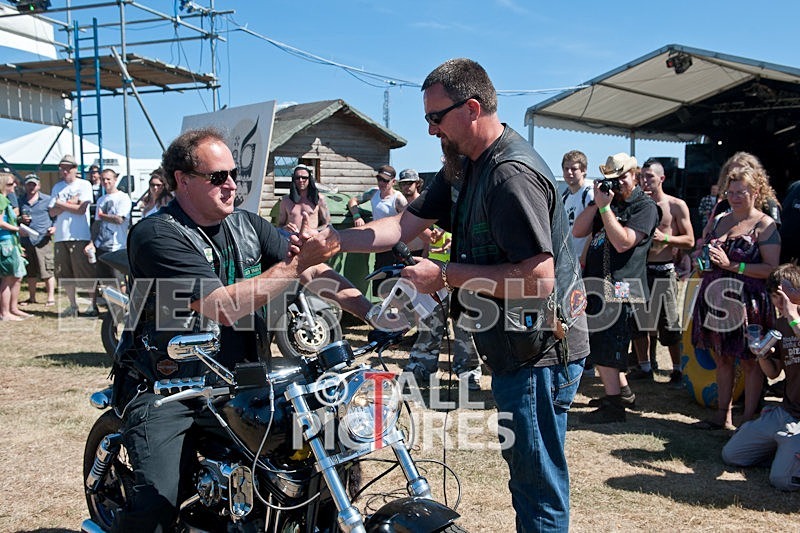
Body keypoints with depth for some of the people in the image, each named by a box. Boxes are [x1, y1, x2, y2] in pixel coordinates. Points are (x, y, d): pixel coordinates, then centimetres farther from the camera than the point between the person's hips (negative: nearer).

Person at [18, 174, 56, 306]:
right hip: (26, 240, 4)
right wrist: (20, 219, -2)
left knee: (47, 270, -8)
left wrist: (54, 228, -12)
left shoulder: (47, 200, 4)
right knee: (30, 271, 11)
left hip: (43, 240, -4)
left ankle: (51, 297, -2)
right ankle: (32, 297, 21)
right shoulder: (20, 201, 13)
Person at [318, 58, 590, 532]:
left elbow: (538, 277, -28)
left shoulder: (513, 174, -22)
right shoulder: (464, 168, 10)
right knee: (524, 470, 23)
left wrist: (446, 275, -22)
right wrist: (329, 239, -3)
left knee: (538, 482, 2)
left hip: (540, 354, -10)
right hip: (514, 350, 10)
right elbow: (404, 226, 8)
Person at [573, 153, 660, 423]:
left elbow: (623, 243, -19)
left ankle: (613, 405, 1)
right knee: (600, 345, 16)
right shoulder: (607, 199, 16)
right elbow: (578, 231, 6)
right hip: (596, 283, 8)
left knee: (605, 347, -8)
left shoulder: (645, 207, -5)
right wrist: (596, 203, -5)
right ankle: (623, 390, 31)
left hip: (619, 287, -8)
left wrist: (604, 207, -18)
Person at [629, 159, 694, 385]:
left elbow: (689, 241, -2)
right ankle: (644, 367, 23)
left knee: (669, 325, -1)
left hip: (664, 270, -4)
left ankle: (677, 369, 14)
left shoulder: (677, 205, -1)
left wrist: (664, 238, -18)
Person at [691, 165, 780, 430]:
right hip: (715, 299, 7)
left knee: (749, 361, 3)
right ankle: (722, 415, 24)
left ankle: (748, 420, 12)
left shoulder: (765, 225, -8)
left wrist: (731, 265, -19)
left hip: (747, 303, -6)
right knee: (722, 358, 13)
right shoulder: (719, 220, 12)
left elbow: (772, 269, -16)